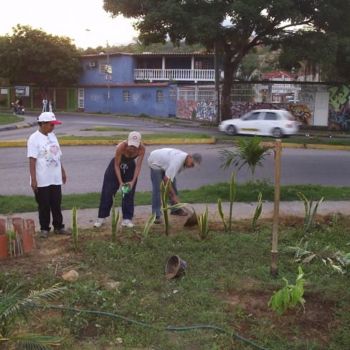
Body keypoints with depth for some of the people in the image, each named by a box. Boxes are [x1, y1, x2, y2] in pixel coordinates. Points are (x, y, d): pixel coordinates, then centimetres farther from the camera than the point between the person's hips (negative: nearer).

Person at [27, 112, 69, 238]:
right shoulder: (34, 138, -13)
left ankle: (58, 227, 24)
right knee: (44, 206, 5)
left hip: (55, 178, 6)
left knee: (56, 204, 13)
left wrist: (62, 171, 18)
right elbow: (32, 160, -16)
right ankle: (44, 229, 18)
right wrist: (33, 179, -20)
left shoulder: (52, 136, 9)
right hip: (42, 180, -6)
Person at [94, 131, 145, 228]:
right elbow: (117, 165, -25)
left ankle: (127, 219, 9)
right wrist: (120, 182, -27)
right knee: (107, 192, -1)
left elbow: (138, 166, -21)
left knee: (129, 193, 0)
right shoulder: (121, 147, -36)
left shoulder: (142, 148, -29)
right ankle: (102, 217, 10)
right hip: (116, 166, -2)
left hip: (130, 167, 2)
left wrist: (133, 181, -28)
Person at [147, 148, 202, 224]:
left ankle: (175, 209, 18)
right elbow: (166, 179, -39)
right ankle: (156, 215, -14)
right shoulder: (178, 161, -39)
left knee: (173, 184, 6)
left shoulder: (185, 161, -12)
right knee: (157, 188, -16)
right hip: (155, 162, -9)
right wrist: (174, 195, -35)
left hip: (164, 162, 9)